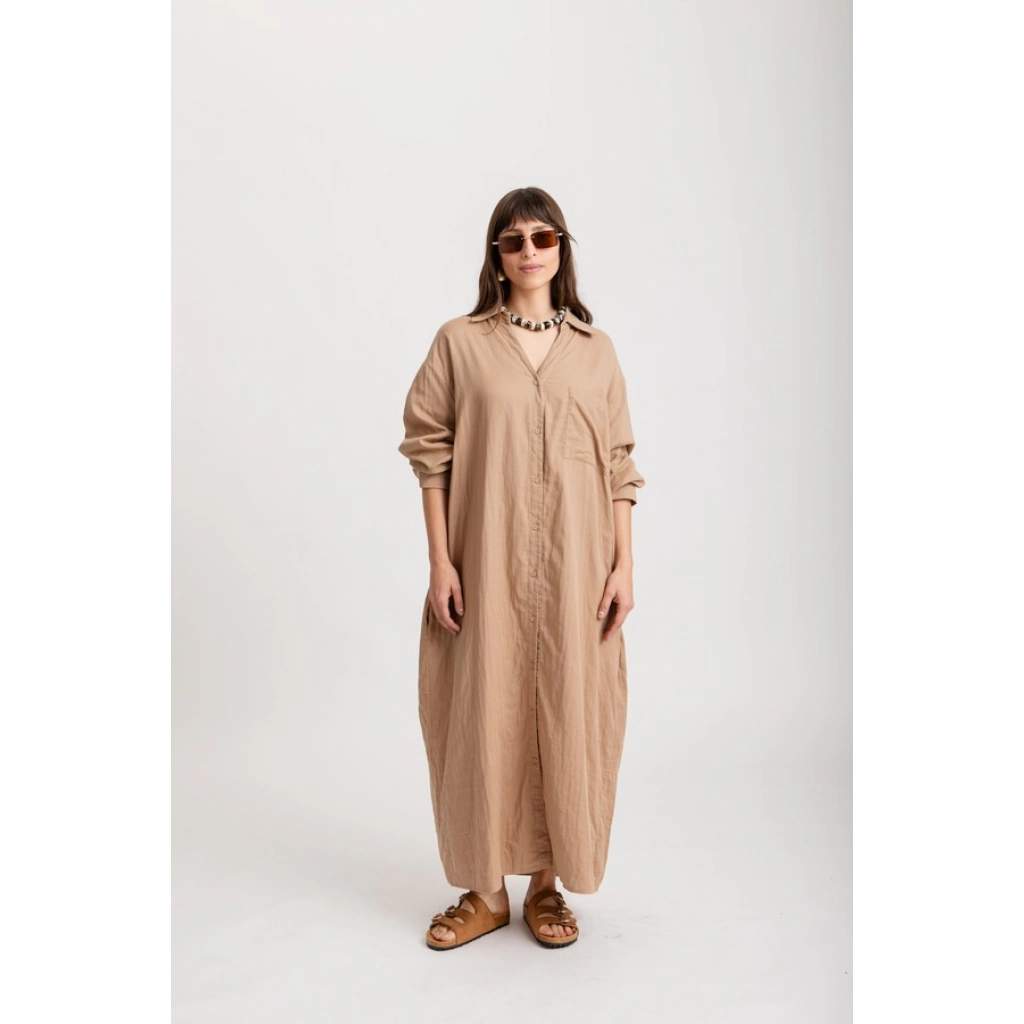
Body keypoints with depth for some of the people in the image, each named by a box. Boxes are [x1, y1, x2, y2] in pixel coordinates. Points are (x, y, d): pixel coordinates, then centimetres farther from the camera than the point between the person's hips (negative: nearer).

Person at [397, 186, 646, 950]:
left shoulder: (595, 349, 7)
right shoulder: (458, 343, 2)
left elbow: (620, 465, 6)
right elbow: (432, 454, 0)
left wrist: (624, 565, -1)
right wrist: (441, 561, -6)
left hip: (573, 568, 2)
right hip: (486, 564, -1)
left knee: (566, 712, 7)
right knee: (483, 710, 5)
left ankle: (547, 884, 26)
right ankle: (486, 890, 23)